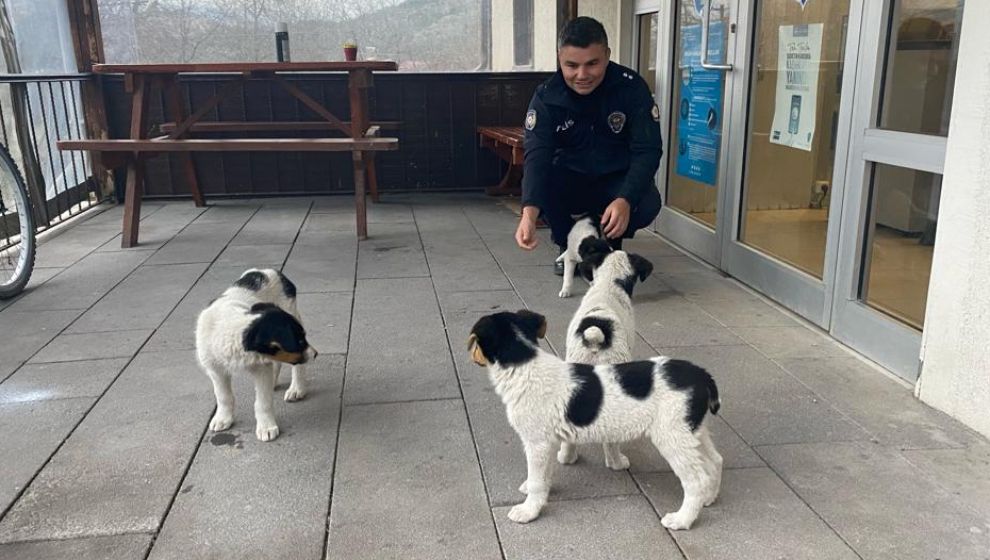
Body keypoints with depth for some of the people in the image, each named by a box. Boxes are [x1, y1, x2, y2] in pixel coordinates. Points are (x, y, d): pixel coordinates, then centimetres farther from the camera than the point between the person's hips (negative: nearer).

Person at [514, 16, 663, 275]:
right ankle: (567, 247, 0)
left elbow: (647, 151, -21)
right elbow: (537, 155, -29)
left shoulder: (632, 87, -18)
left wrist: (625, 200, -41)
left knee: (647, 204, -31)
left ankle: (610, 246, 4)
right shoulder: (546, 96, -17)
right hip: (570, 181, 1)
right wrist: (529, 212, -49)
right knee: (536, 185, -30)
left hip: (617, 181, -1)